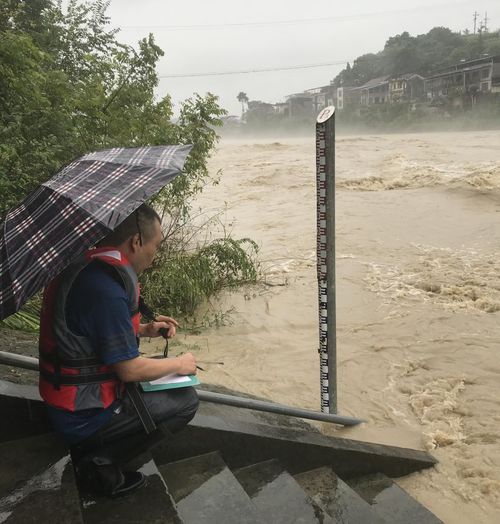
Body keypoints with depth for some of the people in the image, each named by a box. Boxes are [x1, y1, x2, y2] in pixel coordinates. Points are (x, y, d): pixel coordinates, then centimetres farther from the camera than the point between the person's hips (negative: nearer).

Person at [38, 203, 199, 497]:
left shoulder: (84, 266, 0)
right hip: (83, 414, -9)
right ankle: (101, 462, 1)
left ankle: (91, 446, 15)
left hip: (66, 396, 9)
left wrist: (144, 329, 8)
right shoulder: (106, 288, -29)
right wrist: (179, 364, -6)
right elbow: (129, 369, -22)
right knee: (186, 401, -2)